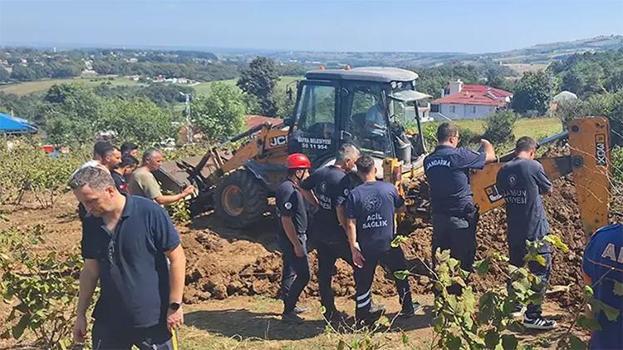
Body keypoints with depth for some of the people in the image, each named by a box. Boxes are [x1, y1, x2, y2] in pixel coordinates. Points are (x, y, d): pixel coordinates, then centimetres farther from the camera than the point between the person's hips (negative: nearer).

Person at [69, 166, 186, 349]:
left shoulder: (149, 213, -16)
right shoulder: (91, 223, 1)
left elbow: (177, 258, -12)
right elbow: (90, 270, 10)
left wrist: (175, 306, -11)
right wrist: (81, 314, 11)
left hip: (152, 319, -4)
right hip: (109, 320, 5)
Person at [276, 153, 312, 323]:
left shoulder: (290, 187, 10)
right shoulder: (288, 190, -22)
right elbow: (286, 220, -25)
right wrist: (297, 245, -23)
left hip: (291, 238, 11)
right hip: (292, 239, -11)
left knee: (290, 272, 19)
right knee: (303, 275, -7)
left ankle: (289, 305, 31)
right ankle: (288, 312, 0)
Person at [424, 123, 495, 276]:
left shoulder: (428, 160, 3)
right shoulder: (459, 155, -15)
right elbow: (490, 157, -5)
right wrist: (486, 144, 17)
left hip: (438, 215, 6)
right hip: (460, 215, -5)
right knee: (464, 257, 9)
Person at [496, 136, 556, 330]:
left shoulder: (503, 171, 3)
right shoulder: (533, 166, -12)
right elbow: (548, 189, 3)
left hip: (513, 230, 6)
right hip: (535, 229, -6)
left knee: (515, 268, 20)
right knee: (541, 271, 2)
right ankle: (532, 316, 2)